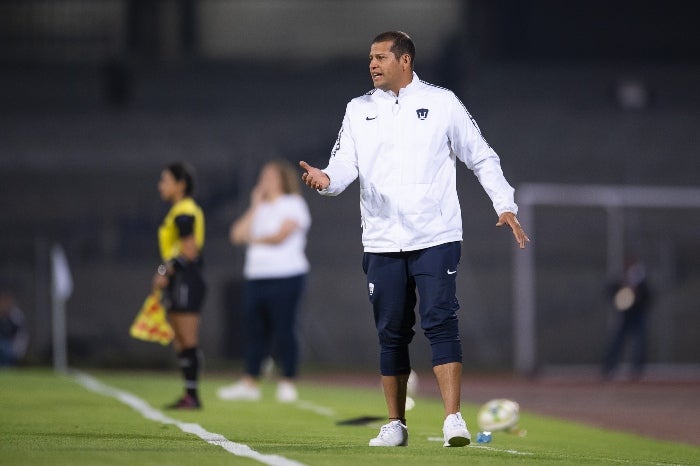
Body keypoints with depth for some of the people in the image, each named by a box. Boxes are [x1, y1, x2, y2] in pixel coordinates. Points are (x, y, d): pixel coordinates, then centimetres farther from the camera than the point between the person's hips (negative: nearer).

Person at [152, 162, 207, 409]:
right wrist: (164, 273, 16)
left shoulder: (184, 213, -15)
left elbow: (189, 252, -20)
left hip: (186, 280, -11)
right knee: (180, 342, 11)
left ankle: (192, 395, -5)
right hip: (178, 283, 11)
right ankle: (188, 395, 14)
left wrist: (166, 272, -17)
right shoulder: (180, 211, 16)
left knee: (188, 342, -7)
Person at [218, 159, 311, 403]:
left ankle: (287, 383, -1)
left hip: (285, 276, -7)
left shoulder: (293, 205, -1)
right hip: (256, 277, 7)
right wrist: (255, 206, 6)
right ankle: (250, 384, 7)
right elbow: (238, 234, 9)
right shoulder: (260, 208, 20)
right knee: (254, 330, 5)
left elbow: (280, 235, -14)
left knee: (284, 330, -6)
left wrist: (254, 239, 3)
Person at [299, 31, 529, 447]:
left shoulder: (442, 103, 4)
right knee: (391, 333, 7)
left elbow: (482, 158, 8)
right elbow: (345, 164, 2)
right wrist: (327, 179, -21)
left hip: (435, 237, -3)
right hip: (382, 242, 3)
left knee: (440, 322, -14)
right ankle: (396, 424, 16)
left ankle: (454, 420, -17)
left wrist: (506, 207, -1)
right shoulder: (359, 110, 11)